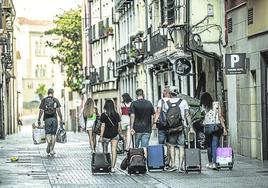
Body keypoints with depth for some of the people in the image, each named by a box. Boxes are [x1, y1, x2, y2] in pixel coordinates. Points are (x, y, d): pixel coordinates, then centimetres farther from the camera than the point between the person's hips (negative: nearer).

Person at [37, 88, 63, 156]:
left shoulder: (43, 100, 4)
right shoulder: (56, 100, 3)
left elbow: (41, 111, 1)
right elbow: (58, 110, -4)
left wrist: (38, 120, 6)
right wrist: (61, 119, -1)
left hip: (47, 119, 0)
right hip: (54, 119, 0)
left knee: (48, 133, 3)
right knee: (53, 134, 9)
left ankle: (49, 144, -26)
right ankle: (52, 149, 10)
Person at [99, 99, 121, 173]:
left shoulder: (103, 115, -8)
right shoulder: (116, 114, 1)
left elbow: (103, 126, -10)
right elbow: (119, 125, 4)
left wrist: (101, 136, -7)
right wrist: (119, 131, 20)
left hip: (106, 135, -2)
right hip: (115, 135, 2)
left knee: (105, 152, 13)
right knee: (114, 151, -1)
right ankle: (112, 167, -7)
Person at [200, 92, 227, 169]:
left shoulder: (203, 106, 2)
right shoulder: (216, 104, 4)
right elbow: (220, 116, 2)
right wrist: (224, 127, 3)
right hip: (216, 126, 0)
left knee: (209, 145, 10)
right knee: (215, 145, 0)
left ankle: (210, 163, 16)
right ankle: (214, 163, -8)